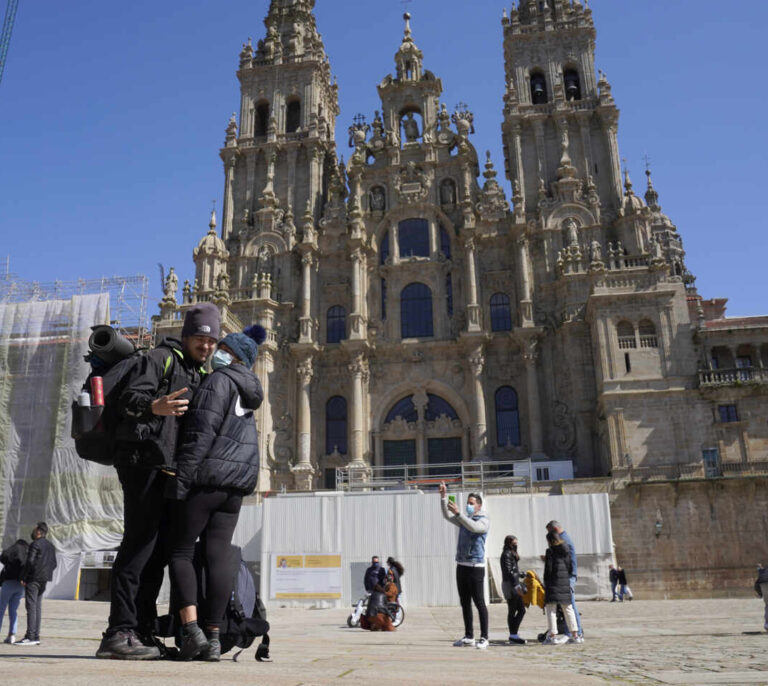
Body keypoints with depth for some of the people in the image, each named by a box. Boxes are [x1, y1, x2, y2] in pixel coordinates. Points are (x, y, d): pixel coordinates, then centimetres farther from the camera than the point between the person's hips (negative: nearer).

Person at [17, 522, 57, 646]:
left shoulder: (35, 544, -9)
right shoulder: (50, 545, 17)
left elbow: (30, 562, -17)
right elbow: (53, 564, 16)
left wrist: (23, 577, -11)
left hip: (33, 577, -8)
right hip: (43, 580, 8)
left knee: (31, 606, -8)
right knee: (37, 607, 9)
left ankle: (30, 637, -11)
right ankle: (36, 636, 10)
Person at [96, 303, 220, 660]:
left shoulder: (200, 375, 25)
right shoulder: (160, 358, 0)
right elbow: (129, 398, -16)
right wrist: (155, 406, -36)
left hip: (171, 470, 8)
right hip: (145, 461, -8)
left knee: (158, 549, 7)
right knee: (139, 543, -12)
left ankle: (142, 633, 11)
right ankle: (119, 632, -9)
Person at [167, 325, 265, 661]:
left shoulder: (219, 380, -6)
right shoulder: (247, 389, 21)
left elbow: (201, 432, -16)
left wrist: (181, 478, -18)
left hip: (206, 477, -7)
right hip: (236, 484, 7)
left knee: (180, 552, 1)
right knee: (218, 556, 4)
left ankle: (190, 628, -9)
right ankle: (214, 638, 4)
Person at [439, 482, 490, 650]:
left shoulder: (484, 521, -4)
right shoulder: (464, 519, 17)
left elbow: (474, 527, -24)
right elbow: (447, 515, 9)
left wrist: (458, 513, -35)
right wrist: (443, 496, -4)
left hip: (476, 567, -7)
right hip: (461, 566, 7)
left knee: (479, 603, -6)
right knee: (465, 603, 11)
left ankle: (484, 638, -2)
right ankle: (469, 636, 18)